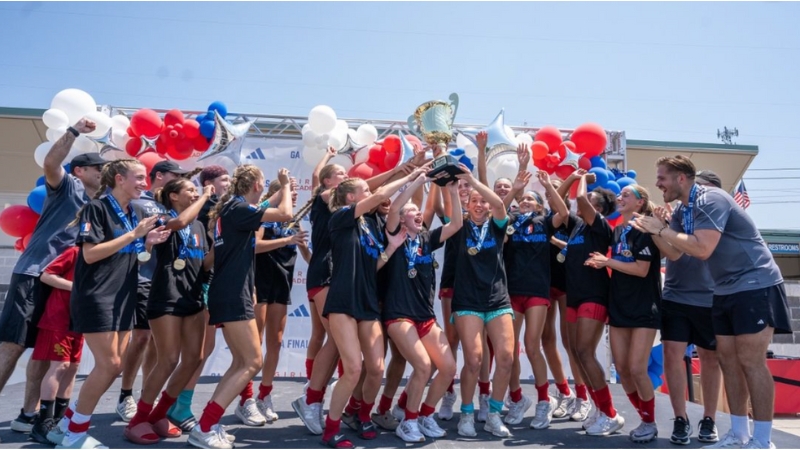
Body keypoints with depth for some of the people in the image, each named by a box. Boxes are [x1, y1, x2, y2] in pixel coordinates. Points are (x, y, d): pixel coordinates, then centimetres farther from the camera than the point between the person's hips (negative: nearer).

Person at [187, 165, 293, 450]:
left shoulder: (231, 208, 16)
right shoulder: (238, 208, -12)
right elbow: (285, 214, -17)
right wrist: (285, 184, 0)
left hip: (227, 294, 10)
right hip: (233, 296, -10)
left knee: (241, 363, 15)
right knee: (253, 362, -9)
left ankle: (209, 422, 12)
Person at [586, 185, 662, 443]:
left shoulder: (644, 230, -10)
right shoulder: (618, 230, 12)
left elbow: (642, 269, -19)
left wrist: (608, 261, -12)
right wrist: (602, 263, 3)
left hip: (644, 308, -7)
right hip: (619, 307, 7)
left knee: (637, 369, -9)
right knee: (622, 369, 5)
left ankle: (651, 423, 11)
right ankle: (644, 419, 22)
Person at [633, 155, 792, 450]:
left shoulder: (710, 200, -20)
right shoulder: (682, 211, 7)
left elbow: (702, 249, -29)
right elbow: (675, 254, 7)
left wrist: (662, 229, -20)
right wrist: (652, 231, -5)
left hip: (756, 285, -9)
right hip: (726, 291, 9)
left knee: (750, 361, -7)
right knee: (728, 360, 8)